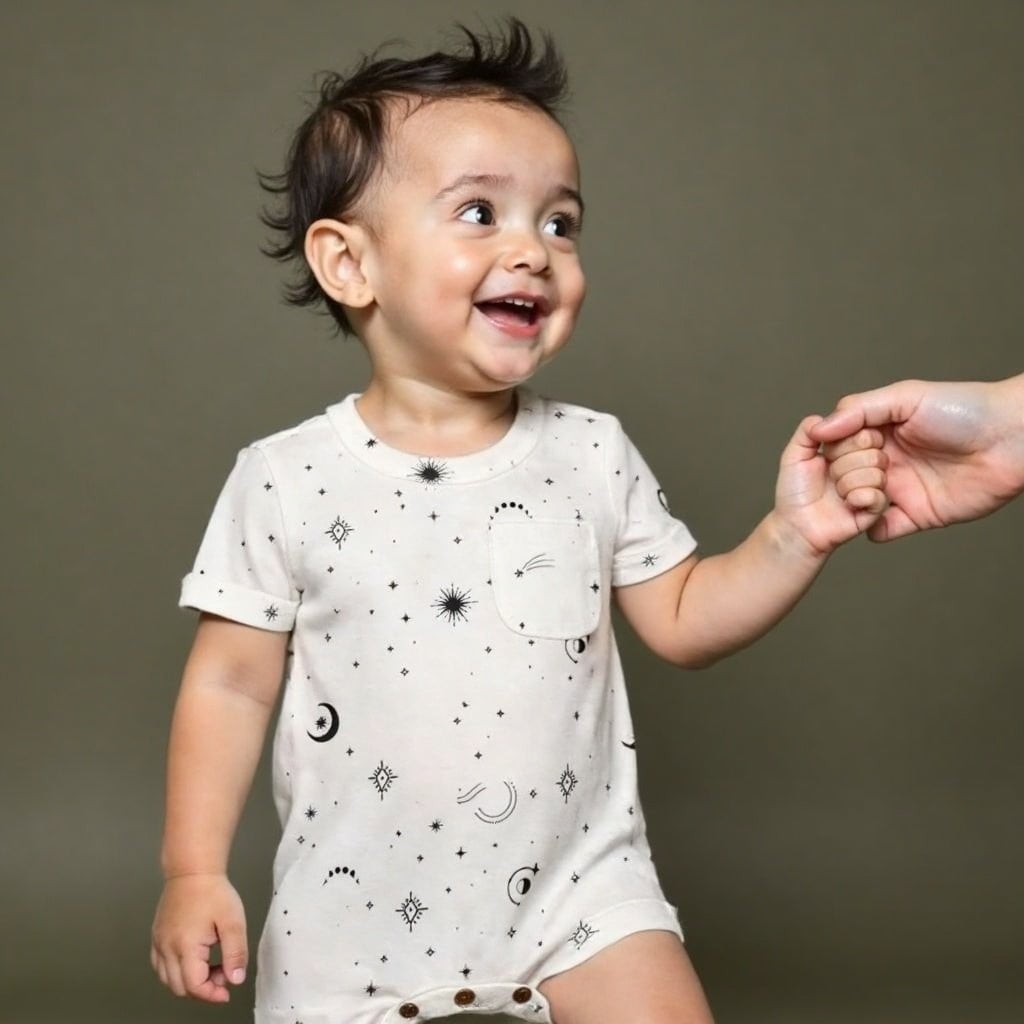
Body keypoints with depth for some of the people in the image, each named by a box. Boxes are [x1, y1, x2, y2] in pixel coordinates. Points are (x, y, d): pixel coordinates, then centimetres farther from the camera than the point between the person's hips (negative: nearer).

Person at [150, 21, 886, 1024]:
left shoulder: (592, 455, -3)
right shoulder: (287, 480, -9)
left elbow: (682, 620, 4)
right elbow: (230, 683, -3)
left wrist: (794, 537, -11)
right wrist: (194, 872, -7)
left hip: (577, 883, 1)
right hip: (360, 907, -1)